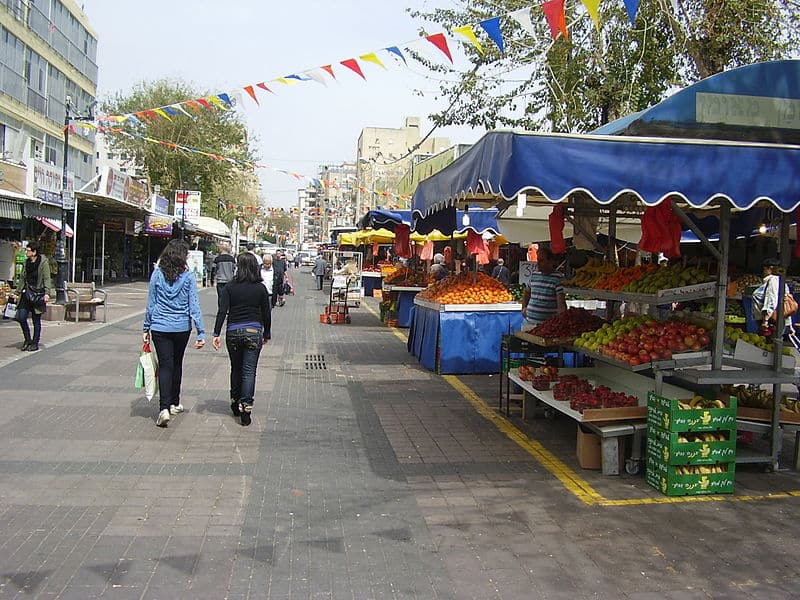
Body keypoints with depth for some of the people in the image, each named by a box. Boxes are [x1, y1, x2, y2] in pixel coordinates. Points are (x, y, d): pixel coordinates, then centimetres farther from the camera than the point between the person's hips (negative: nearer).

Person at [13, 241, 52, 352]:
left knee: (36, 320, 2)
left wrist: (47, 293, -20)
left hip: (37, 294, -6)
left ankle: (35, 343, 12)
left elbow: (47, 279, -11)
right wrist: (17, 292, 16)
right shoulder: (27, 262, 11)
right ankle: (27, 339, 18)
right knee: (21, 317, 0)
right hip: (26, 293, 6)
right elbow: (22, 278, 18)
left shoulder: (43, 262, -7)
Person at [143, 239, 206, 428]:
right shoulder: (188, 277, -7)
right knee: (177, 364, 18)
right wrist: (201, 332, -6)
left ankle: (164, 408, -14)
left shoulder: (157, 274, -3)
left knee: (165, 366, 0)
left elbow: (150, 304, 1)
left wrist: (146, 328, 10)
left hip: (160, 327, 0)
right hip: (182, 327, 0)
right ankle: (174, 403, 31)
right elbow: (194, 306, -8)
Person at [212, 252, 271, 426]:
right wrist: (267, 334, 15)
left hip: (233, 332, 1)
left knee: (236, 369, 17)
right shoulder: (260, 288, -1)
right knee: (249, 371, 1)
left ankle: (235, 404, 28)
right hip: (254, 332, -1)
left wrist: (216, 334, -8)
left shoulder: (230, 287, -3)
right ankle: (246, 407, -6)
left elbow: (222, 312, -9)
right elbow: (266, 314, 3)